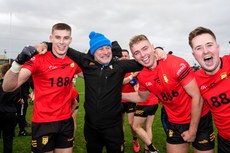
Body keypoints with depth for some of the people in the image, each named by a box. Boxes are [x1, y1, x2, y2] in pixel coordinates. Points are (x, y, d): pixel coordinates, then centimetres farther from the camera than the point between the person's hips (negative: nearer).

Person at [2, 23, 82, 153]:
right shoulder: (38, 59, -13)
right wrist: (19, 63, -37)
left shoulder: (74, 61, 0)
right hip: (43, 122, -4)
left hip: (66, 121, 4)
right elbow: (8, 87, -22)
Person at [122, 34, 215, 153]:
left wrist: (192, 130, -14)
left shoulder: (176, 64, -24)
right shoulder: (142, 77, -8)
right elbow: (141, 97, 14)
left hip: (199, 119, -4)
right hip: (174, 122, 4)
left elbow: (197, 97, -20)